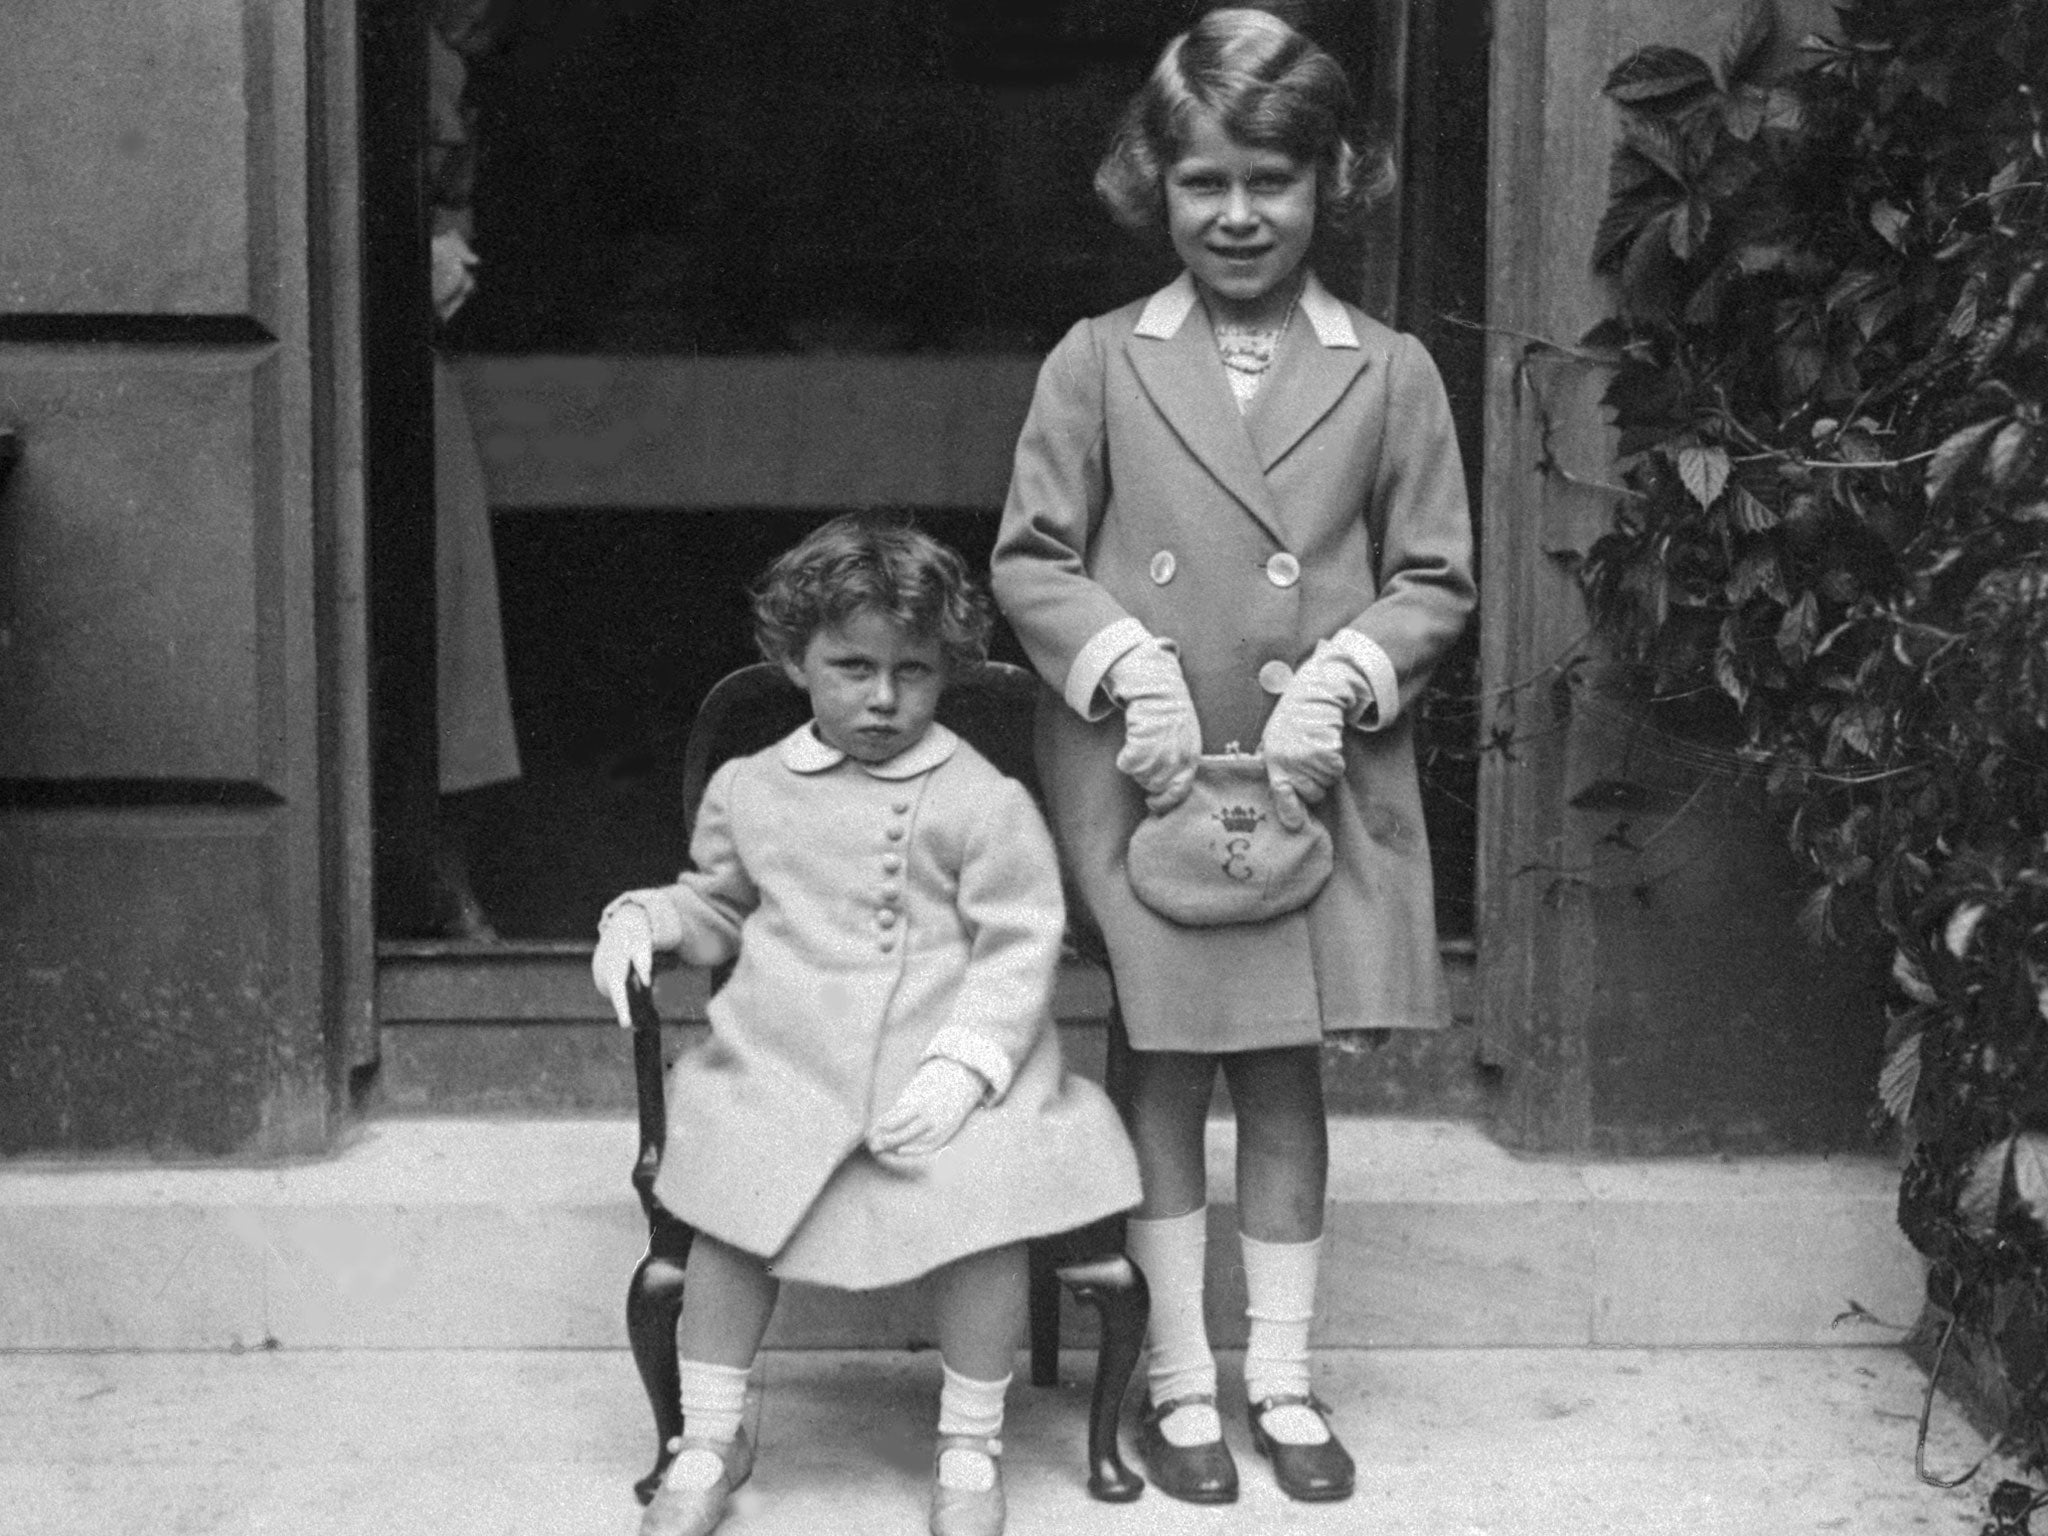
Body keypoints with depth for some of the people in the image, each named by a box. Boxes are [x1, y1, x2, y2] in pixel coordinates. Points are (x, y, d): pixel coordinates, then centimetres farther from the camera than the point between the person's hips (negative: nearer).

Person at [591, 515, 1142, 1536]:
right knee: (729, 1210, -16)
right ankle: (708, 1440, 7)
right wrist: (642, 917, 8)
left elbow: (1018, 948, -4)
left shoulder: (984, 802, 0)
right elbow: (716, 908, 29)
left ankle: (969, 1446, 0)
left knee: (986, 1207, -24)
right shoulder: (748, 791, 13)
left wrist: (959, 1068, -16)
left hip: (945, 1076, -2)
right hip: (780, 1069, 3)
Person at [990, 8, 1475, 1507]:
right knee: (1163, 1073, 6)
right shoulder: (1097, 362, 2)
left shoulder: (1391, 373, 3)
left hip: (1318, 779, 1)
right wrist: (1131, 664, -12)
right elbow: (1029, 560, 3)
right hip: (1137, 777, -1)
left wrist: (1338, 680, -11)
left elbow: (1435, 581, 5)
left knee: (1288, 1077, 9)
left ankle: (1285, 1378, 21)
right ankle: (1180, 1379, 18)